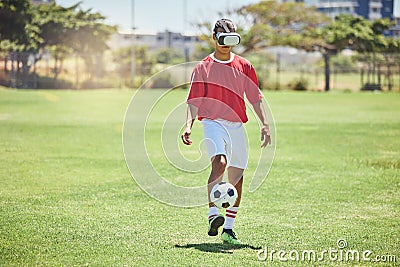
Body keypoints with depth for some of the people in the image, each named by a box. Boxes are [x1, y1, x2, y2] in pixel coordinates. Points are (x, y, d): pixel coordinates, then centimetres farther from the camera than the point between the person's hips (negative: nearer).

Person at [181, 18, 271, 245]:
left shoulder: (244, 66, 11)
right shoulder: (203, 68, 5)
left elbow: (255, 97, 12)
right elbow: (194, 100, 4)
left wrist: (265, 123, 0)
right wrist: (189, 125, -11)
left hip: (237, 125, 4)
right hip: (213, 122, -3)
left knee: (237, 178, 3)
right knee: (219, 162, -30)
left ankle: (228, 229, 13)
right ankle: (213, 215, -38)